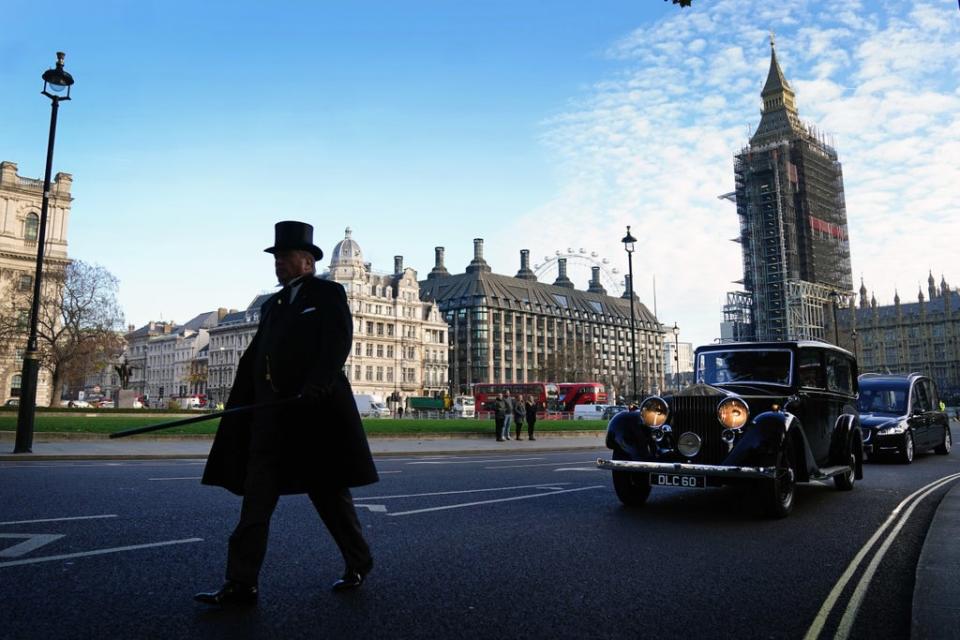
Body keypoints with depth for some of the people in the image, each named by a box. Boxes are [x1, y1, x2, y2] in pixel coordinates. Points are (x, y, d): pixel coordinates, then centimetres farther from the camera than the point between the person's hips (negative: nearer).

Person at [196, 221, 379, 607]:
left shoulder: (329, 294, 1)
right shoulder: (272, 304, 21)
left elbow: (337, 345, -14)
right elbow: (253, 356, 18)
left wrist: (316, 387, -28)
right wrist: (236, 405, 11)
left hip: (316, 409, -6)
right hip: (269, 413, 6)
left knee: (329, 491, 6)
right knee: (256, 498, 1)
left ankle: (359, 563, 25)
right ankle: (241, 585, 5)